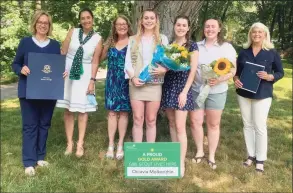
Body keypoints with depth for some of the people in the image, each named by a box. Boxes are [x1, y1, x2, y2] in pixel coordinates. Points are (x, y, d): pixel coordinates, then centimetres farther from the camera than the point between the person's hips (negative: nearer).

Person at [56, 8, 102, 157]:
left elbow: (95, 61, -1)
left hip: (84, 75, -1)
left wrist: (92, 80, -7)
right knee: (68, 110, 3)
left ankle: (80, 144, 11)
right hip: (68, 72, 1)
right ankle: (69, 143, 13)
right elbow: (62, 52, 2)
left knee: (82, 110, 2)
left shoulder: (97, 39, 0)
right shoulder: (73, 32, 1)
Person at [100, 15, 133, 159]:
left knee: (123, 112, 3)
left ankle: (120, 145, 13)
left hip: (126, 81, -3)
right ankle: (111, 145, 12)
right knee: (112, 112, 4)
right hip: (112, 81, 3)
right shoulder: (110, 42, 11)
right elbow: (101, 58, 18)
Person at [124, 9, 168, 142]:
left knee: (151, 120, 5)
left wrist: (163, 69, -17)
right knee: (137, 120, 1)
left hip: (154, 84, 0)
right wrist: (133, 77, -9)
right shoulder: (133, 39, 12)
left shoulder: (162, 39, 11)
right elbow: (128, 62, 7)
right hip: (136, 84, 0)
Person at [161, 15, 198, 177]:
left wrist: (185, 92, -15)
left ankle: (181, 163, 0)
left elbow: (193, 71, -8)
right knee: (171, 123, 11)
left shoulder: (192, 46, -2)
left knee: (180, 127, -7)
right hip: (168, 87, 5)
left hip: (182, 88, -5)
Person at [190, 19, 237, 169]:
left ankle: (212, 156, 22)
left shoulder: (227, 47, -1)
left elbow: (233, 70, -4)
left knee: (213, 124, 8)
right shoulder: (196, 46, 7)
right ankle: (200, 151, 24)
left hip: (217, 91, -2)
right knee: (195, 121, 4)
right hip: (196, 90, 2)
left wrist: (220, 80, -22)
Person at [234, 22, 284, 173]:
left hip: (262, 94, -3)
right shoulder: (244, 52, 5)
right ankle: (251, 155, 23)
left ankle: (260, 159, 12)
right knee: (247, 125, 9)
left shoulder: (272, 53, -2)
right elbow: (237, 70, 12)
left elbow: (280, 72, 2)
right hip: (243, 93, 3)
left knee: (260, 126, -2)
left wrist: (269, 77, -17)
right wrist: (235, 79, -8)